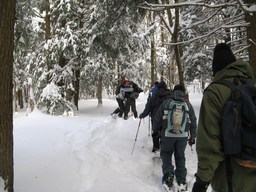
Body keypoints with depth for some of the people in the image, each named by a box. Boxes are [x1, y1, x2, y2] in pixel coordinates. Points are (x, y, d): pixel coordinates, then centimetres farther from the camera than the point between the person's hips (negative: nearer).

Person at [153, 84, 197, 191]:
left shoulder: (166, 103, -3)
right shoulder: (188, 105, 3)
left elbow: (157, 118, 2)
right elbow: (193, 122, 8)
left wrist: (155, 129, 18)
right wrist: (193, 136, 18)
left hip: (167, 134, -1)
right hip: (183, 136, 2)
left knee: (166, 153, 19)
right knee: (180, 157, 15)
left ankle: (168, 173, -1)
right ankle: (181, 182, 14)